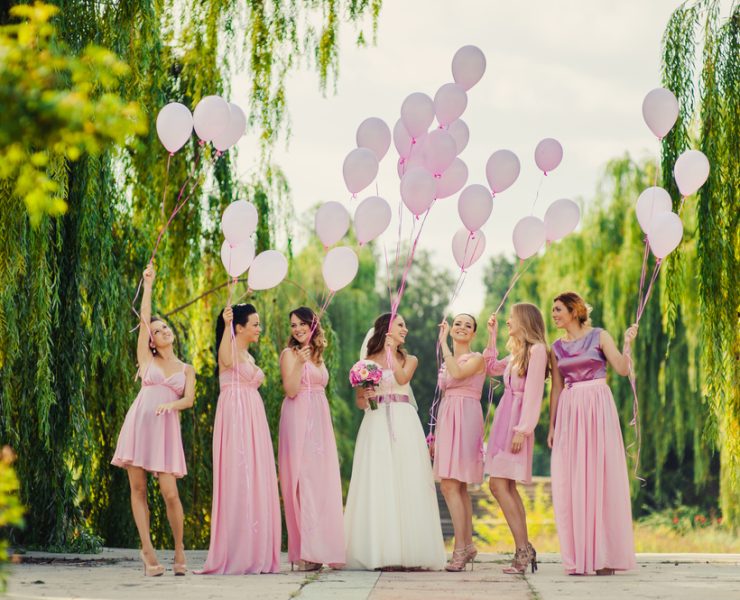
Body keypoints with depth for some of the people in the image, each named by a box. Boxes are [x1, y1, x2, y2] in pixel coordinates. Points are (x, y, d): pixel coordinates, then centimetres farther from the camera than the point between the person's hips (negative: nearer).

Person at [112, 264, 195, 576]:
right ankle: (147, 551, 2)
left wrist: (171, 404, -18)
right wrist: (148, 285, 5)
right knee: (138, 488, -3)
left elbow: (189, 399, 2)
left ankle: (179, 550, 5)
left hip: (166, 427, -1)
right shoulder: (147, 359, 14)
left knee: (170, 493, -10)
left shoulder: (186, 369, 16)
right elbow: (143, 319, 7)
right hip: (138, 422, 1)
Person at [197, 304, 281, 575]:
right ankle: (233, 555, -7)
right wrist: (226, 325, -41)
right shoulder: (230, 348, -6)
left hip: (253, 420, 9)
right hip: (234, 419, -9)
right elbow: (226, 360, -31)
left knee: (255, 483, 6)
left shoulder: (249, 357, 21)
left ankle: (255, 554, 8)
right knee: (237, 482, -9)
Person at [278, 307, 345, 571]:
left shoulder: (317, 355, 18)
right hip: (299, 420, -7)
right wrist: (299, 363, -21)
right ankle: (305, 552, -12)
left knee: (322, 482, 4)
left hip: (320, 420, 7)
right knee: (303, 481, -11)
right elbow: (291, 390, -12)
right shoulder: (290, 353, -2)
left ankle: (322, 547, 7)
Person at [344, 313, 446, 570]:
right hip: (376, 422, -1)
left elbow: (402, 378, -8)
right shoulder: (368, 362, 11)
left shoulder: (409, 360, 15)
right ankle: (380, 551, -6)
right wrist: (365, 397, -13)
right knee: (377, 484, -6)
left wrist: (391, 350, -4)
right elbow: (360, 402, 8)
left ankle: (408, 550, -4)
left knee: (406, 483, -5)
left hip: (404, 423, 1)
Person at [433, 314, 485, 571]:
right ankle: (468, 545, 14)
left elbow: (457, 373, -24)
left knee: (450, 485, -15)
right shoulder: (447, 361, 19)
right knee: (458, 487, 8)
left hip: (465, 421, -8)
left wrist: (443, 343, -15)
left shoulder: (476, 358, -3)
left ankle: (460, 549, -15)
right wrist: (435, 436, 20)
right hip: (447, 423, 8)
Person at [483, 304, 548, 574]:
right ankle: (524, 550, 8)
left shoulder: (537, 349, -10)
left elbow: (533, 393, -16)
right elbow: (491, 367, 33)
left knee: (498, 483, -14)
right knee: (507, 486, 7)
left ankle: (523, 549, -14)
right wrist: (492, 336, 26)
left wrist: (522, 430, -21)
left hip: (517, 421, -9)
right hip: (504, 419, 9)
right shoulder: (517, 352, 18)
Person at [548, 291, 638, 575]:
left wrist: (627, 344, -23)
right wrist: (552, 426, 10)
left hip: (598, 408, -4)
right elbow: (556, 389, 14)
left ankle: (605, 556, -1)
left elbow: (622, 369, -8)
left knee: (600, 477, -5)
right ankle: (579, 557, 5)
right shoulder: (557, 348, 13)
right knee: (571, 483, -1)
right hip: (569, 413, 4)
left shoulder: (599, 336, 2)